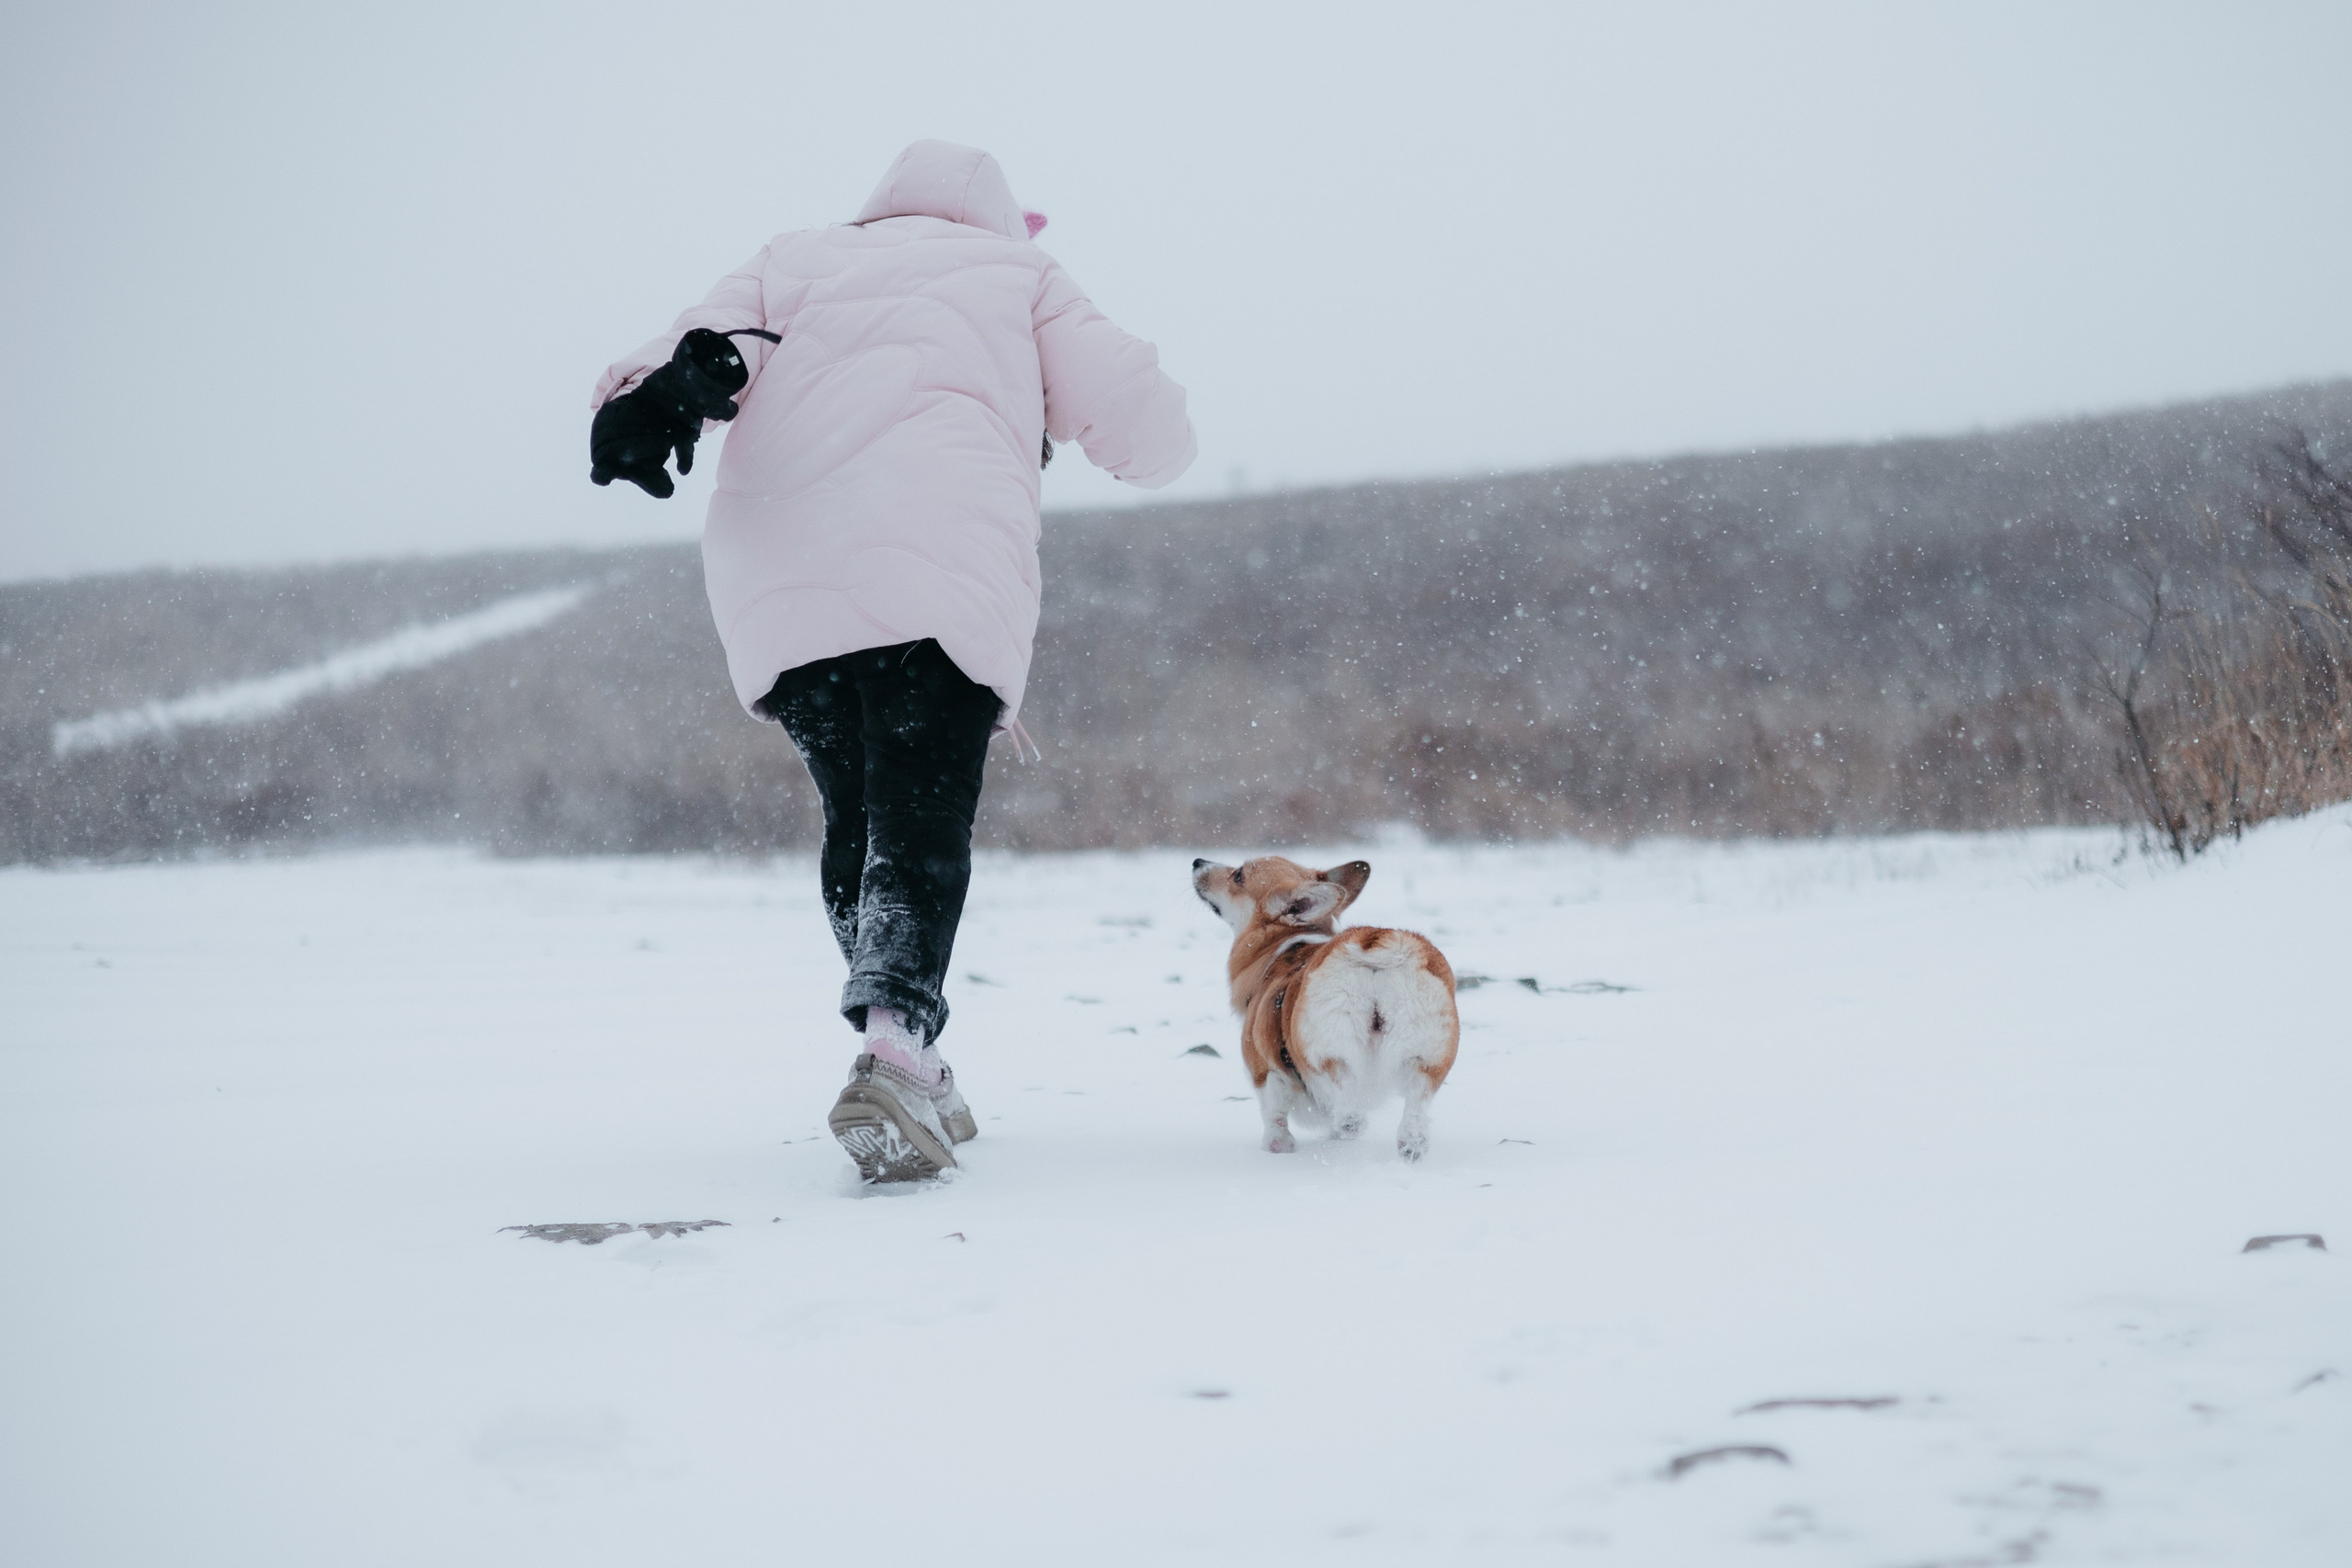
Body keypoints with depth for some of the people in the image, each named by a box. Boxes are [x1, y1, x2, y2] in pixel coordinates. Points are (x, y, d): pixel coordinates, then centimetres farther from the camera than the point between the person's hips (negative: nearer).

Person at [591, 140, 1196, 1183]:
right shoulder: (1017, 274, 24)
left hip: (773, 593, 3)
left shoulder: (793, 261, 30)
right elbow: (1149, 437, 17)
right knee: (920, 826, -8)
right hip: (944, 578, -3)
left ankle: (910, 1074, 19)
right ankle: (892, 1051, -32)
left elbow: (713, 334, 7)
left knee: (856, 818, 18)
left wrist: (658, 389, -12)